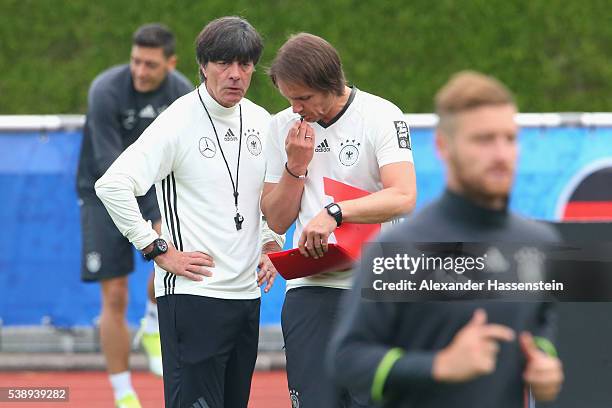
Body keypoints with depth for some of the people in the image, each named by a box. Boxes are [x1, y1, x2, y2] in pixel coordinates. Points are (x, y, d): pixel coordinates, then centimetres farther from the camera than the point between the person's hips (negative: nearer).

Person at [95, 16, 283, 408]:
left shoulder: (261, 121, 10)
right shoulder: (178, 122, -11)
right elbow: (112, 185, -18)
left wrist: (272, 244, 13)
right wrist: (160, 250, -16)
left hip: (247, 292, 7)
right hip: (193, 293, -7)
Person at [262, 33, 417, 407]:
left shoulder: (382, 116, -3)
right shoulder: (283, 127, 11)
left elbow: (403, 197, -16)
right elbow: (277, 220, 12)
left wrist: (334, 213, -23)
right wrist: (296, 164, -2)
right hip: (309, 289, 3)